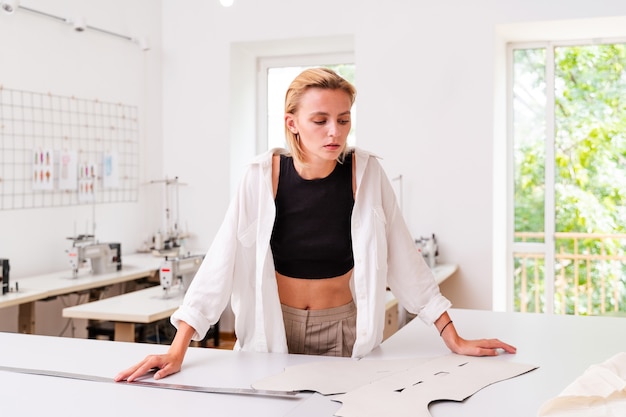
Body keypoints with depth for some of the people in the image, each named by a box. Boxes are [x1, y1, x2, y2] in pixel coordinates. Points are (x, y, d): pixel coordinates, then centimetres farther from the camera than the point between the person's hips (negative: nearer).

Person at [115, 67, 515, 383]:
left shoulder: (366, 173, -11)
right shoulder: (264, 176, -13)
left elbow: (403, 257, -6)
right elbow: (221, 261, -14)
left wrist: (454, 339, -6)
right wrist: (177, 351, -20)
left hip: (345, 333, 1)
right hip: (274, 333, 0)